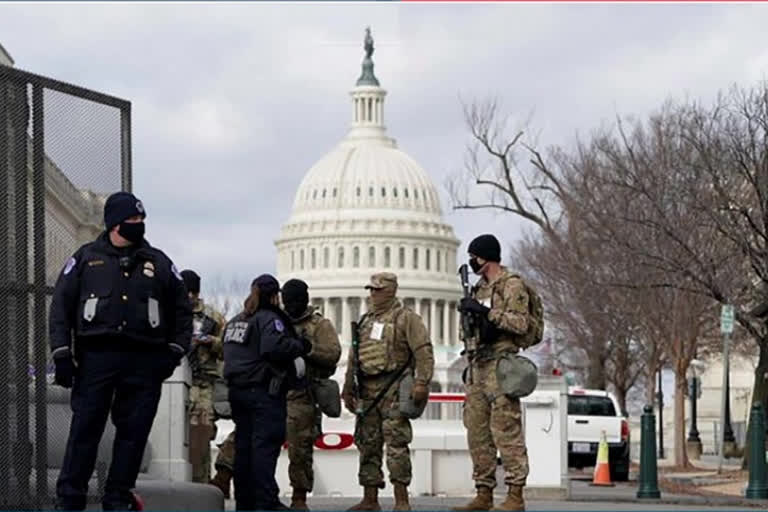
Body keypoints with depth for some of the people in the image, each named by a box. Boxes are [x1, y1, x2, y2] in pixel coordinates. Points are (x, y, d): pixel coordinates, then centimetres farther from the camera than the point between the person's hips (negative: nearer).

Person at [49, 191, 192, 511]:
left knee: (134, 432, 2)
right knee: (84, 429, -4)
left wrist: (174, 352, 8)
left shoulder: (158, 263, 15)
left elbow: (182, 311, 19)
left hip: (145, 362, 2)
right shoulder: (85, 259, 10)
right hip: (95, 357, -2)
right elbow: (61, 307, 7)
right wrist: (62, 354, -2)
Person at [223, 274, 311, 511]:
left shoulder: (235, 321, 17)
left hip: (237, 390, 8)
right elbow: (274, 347, -26)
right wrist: (301, 346, -14)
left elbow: (228, 351, 17)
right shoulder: (269, 319, -11)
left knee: (243, 444, 10)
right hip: (264, 391, -8)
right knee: (265, 445, -9)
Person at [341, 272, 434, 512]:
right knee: (367, 445, 7)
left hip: (393, 389, -7)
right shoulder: (365, 321, 20)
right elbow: (354, 357, 23)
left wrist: (421, 382, -19)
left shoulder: (406, 318, -2)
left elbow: (423, 352, -10)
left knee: (396, 443, -10)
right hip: (367, 391, 7)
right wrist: (348, 389, 20)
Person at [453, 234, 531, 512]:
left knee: (506, 433, -10)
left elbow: (520, 323, -17)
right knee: (477, 434, 8)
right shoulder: (480, 289, 20)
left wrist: (486, 312, -19)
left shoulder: (512, 285, -5)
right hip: (478, 367, 9)